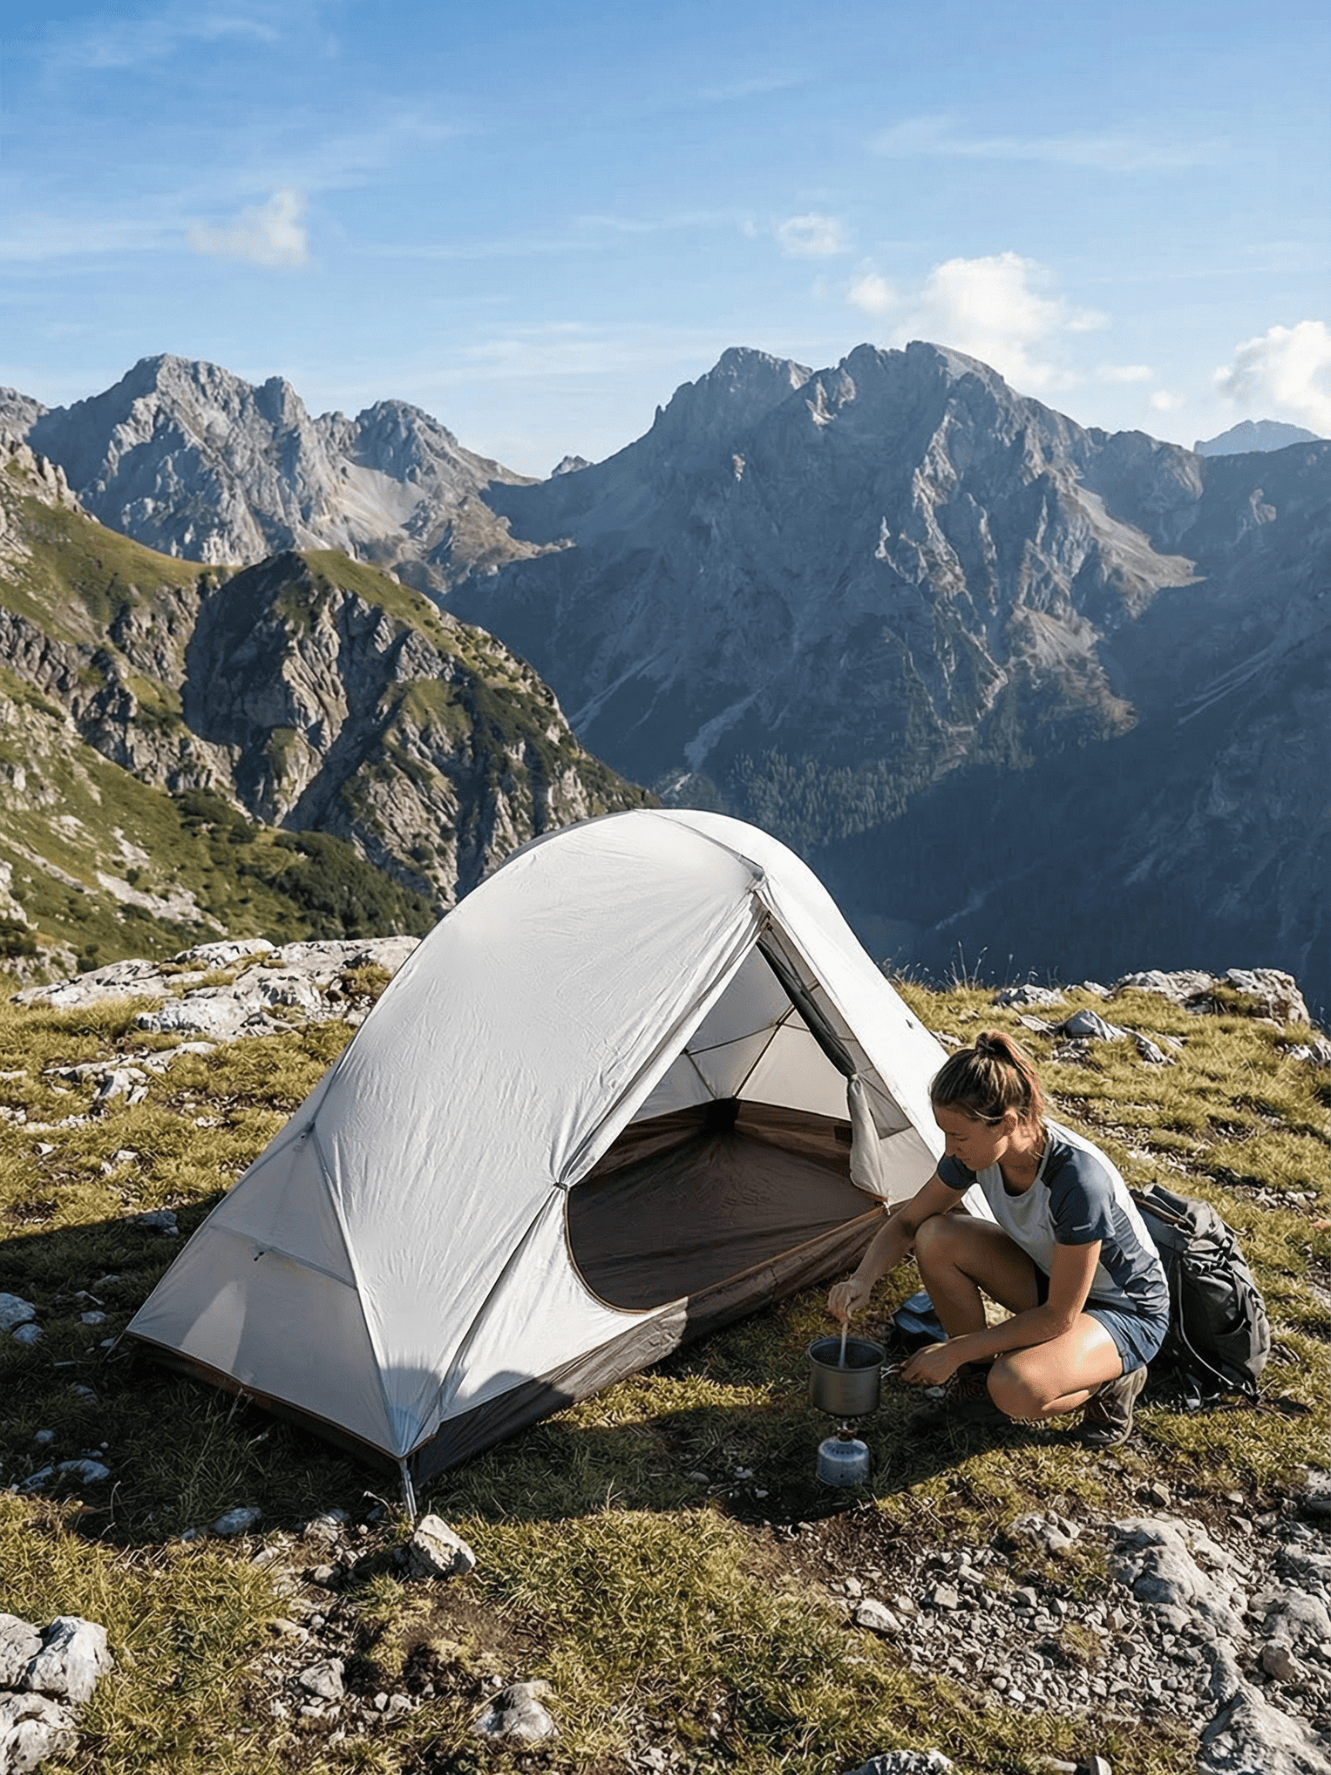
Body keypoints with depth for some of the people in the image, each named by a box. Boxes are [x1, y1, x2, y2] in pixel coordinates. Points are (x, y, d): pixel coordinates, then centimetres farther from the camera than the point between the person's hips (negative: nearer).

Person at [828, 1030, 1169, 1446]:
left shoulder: (1079, 1180, -37)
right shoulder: (978, 1151, -17)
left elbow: (1058, 1318, -28)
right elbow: (906, 1222, -2)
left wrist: (956, 1350, -23)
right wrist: (863, 1280, -21)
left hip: (1127, 1313, -7)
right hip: (1049, 1277, 7)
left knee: (1016, 1389, -34)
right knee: (937, 1237, -19)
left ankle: (1110, 1380, -1)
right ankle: (974, 1381, 0)